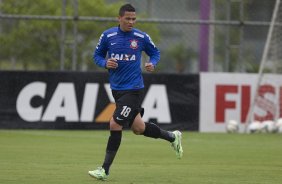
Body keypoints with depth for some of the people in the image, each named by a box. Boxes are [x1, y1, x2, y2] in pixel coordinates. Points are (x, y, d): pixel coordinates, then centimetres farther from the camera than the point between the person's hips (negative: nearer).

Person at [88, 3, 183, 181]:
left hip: (133, 89, -4)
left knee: (115, 125, -12)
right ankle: (172, 137, 38)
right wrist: (105, 63, -10)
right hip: (117, 88, 4)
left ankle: (105, 170, -3)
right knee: (138, 128, 12)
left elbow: (155, 52, 12)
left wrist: (153, 64, -8)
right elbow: (97, 55, 11)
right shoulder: (108, 36, 1)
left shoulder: (142, 37, -3)